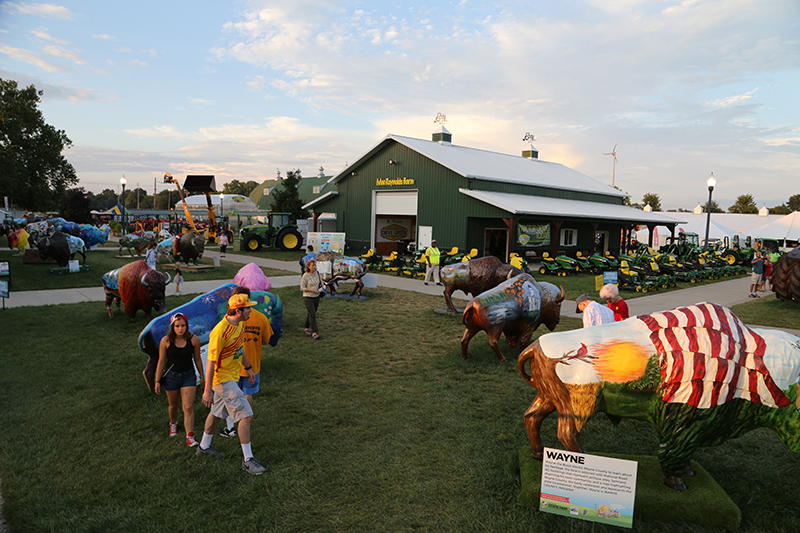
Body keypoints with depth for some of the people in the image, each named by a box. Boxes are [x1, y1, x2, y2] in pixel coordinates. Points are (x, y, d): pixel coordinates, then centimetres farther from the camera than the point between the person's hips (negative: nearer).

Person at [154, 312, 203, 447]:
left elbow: (197, 359, 2)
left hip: (188, 376, -1)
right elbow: (161, 362, -4)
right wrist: (157, 381, -2)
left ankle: (190, 437, -5)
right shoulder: (166, 341, -13)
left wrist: (201, 376, 9)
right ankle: (173, 423, 51)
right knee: (173, 405, 20)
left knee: (188, 407, -8)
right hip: (171, 376, 1)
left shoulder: (193, 339, -11)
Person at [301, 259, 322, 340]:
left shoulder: (317, 273, 4)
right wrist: (313, 290, -19)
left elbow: (320, 281, 22)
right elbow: (302, 287, -12)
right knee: (312, 315, -12)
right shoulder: (305, 276, -14)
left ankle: (307, 328, 34)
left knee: (310, 313, 16)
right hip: (308, 297, -6)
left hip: (316, 297, 6)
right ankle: (314, 333, -12)